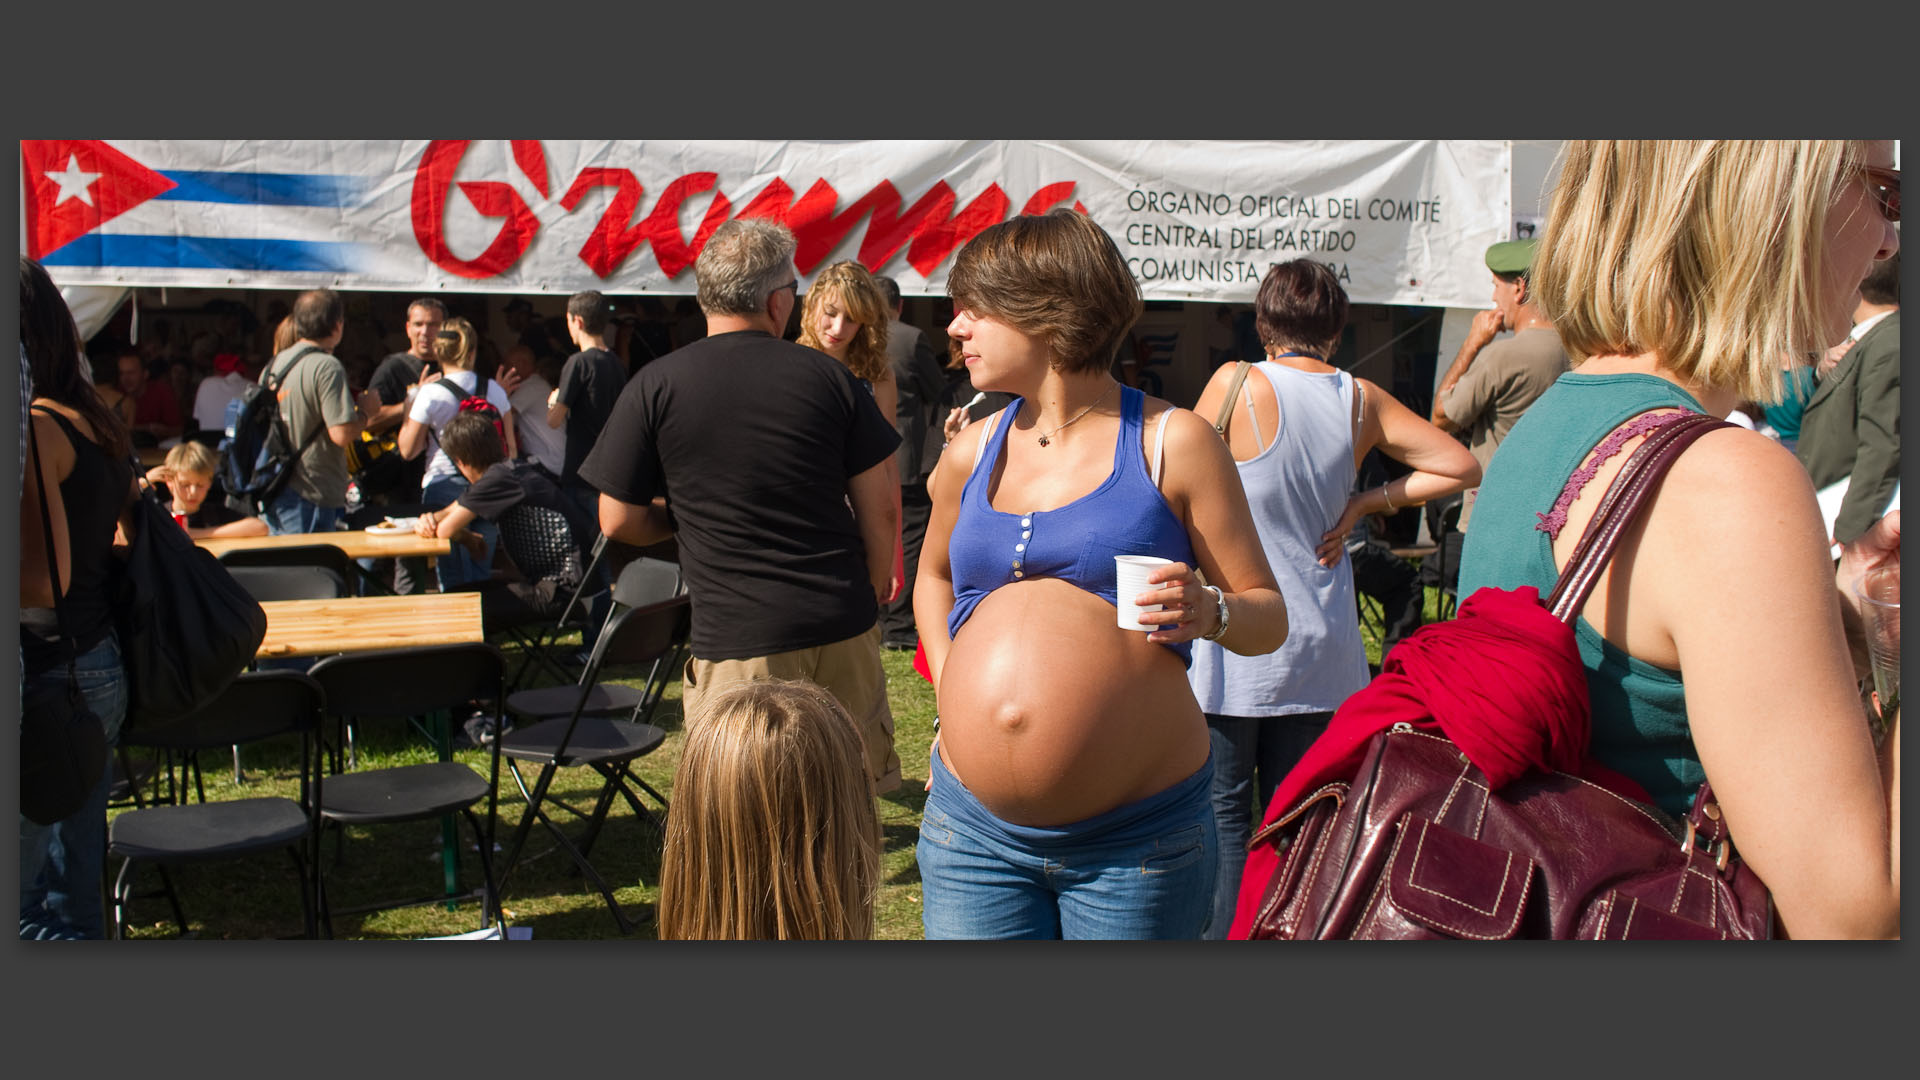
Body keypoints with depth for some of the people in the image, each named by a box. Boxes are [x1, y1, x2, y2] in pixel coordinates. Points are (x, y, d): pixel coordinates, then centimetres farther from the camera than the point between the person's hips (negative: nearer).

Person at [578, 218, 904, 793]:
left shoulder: (654, 388, -4)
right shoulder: (829, 376, 0)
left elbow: (619, 521, 0)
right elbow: (879, 507, 3)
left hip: (734, 643, -2)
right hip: (843, 635, 3)